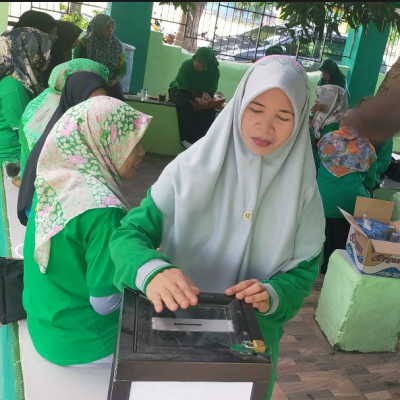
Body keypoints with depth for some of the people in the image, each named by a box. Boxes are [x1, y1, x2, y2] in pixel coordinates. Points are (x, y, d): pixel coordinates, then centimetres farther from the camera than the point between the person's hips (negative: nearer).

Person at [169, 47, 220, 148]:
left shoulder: (214, 70, -15)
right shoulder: (186, 65, -23)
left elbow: (211, 89, -11)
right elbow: (183, 88, -27)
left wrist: (206, 93, -36)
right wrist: (196, 98, -43)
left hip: (199, 93, 3)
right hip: (179, 91, -2)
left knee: (210, 109, -25)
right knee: (185, 104, -35)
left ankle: (200, 138, -20)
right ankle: (186, 138, -26)